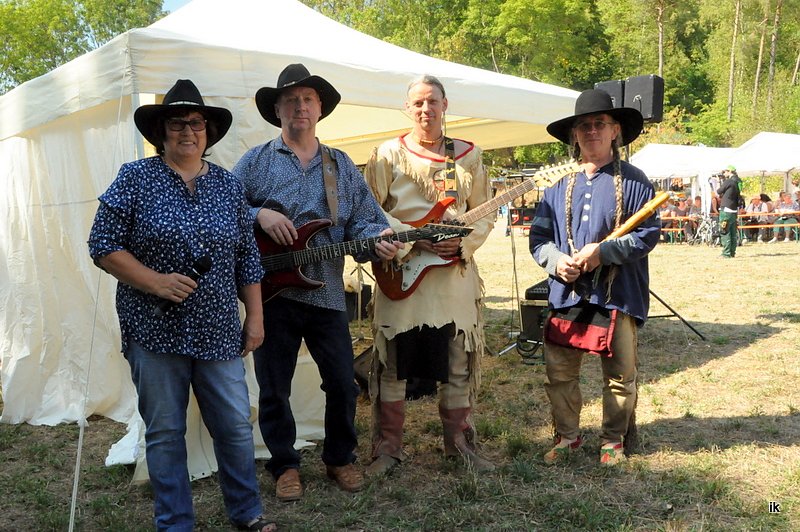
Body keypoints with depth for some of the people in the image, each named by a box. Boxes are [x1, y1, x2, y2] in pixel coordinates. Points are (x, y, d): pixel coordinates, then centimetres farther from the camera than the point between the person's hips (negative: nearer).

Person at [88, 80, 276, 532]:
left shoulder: (229, 184, 9)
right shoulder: (136, 177, -1)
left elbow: (247, 258, 11)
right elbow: (103, 245, -4)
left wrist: (255, 317, 7)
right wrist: (154, 280, -17)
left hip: (219, 331, 3)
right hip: (154, 329, -2)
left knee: (236, 426, 8)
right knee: (165, 433, 8)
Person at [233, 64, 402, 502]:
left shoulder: (341, 165, 11)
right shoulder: (254, 162, 4)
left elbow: (363, 220, 7)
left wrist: (378, 241, -14)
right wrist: (259, 215, -17)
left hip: (328, 293, 2)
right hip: (271, 291, -1)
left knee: (343, 384, 7)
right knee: (274, 388, 8)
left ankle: (339, 458, 29)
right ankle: (285, 465, 28)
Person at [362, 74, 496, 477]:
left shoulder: (468, 155, 10)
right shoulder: (387, 154, 2)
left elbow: (485, 216, 11)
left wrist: (463, 242, -9)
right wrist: (414, 239, -15)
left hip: (456, 274, 2)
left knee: (458, 365, 9)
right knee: (392, 364, 3)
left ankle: (460, 444, 27)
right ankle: (388, 448, 18)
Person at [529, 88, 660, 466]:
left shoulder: (633, 181, 0)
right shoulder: (560, 184, 9)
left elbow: (648, 234, -6)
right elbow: (539, 235, 9)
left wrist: (602, 251, -18)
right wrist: (556, 261, -11)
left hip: (618, 296, -2)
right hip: (566, 296, 3)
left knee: (620, 376, 9)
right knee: (558, 374, 6)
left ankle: (613, 441, 29)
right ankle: (567, 436, 27)